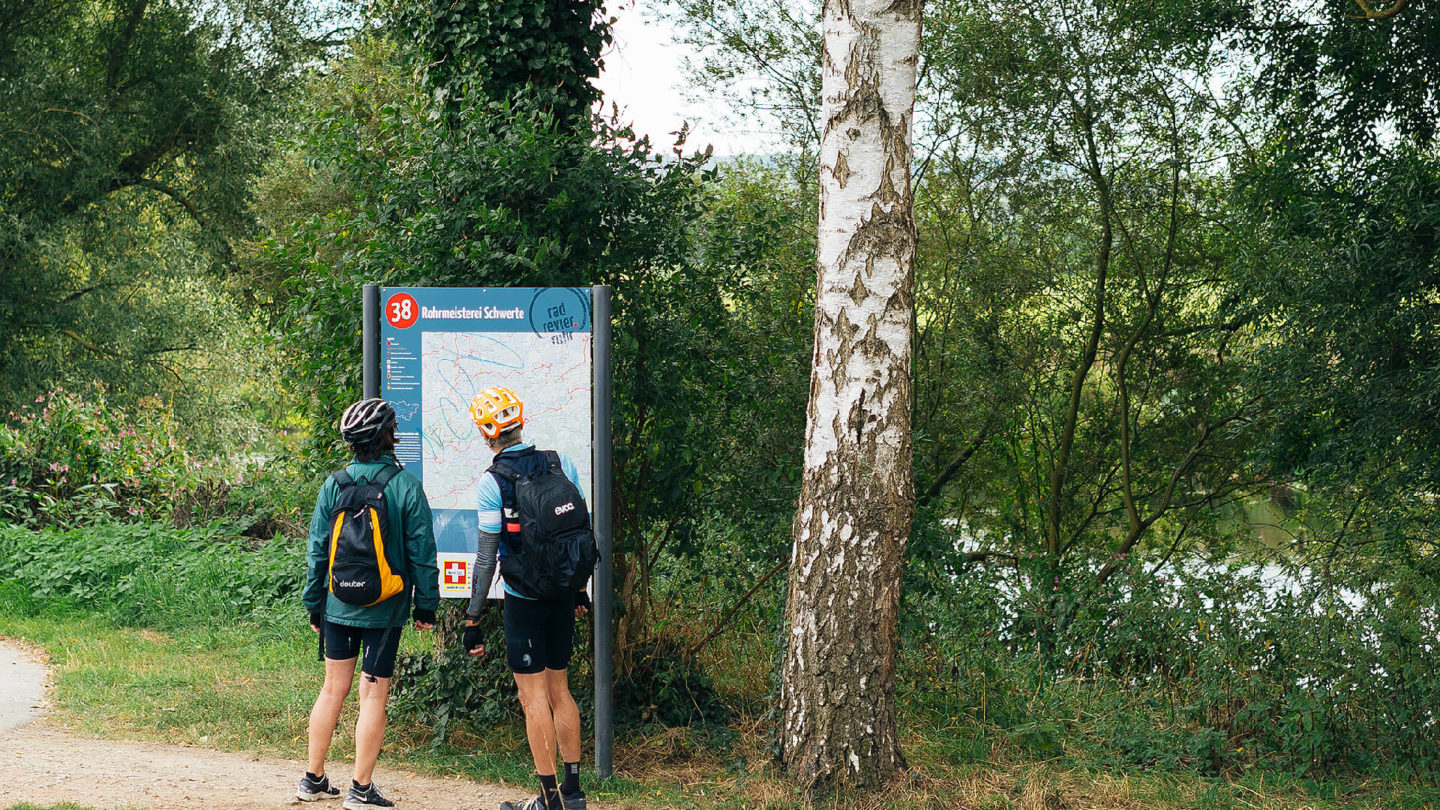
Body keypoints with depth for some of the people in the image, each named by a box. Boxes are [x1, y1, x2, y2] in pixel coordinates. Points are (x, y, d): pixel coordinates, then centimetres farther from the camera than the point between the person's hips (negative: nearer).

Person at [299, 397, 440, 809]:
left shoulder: (333, 485, -2)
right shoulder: (406, 486, -10)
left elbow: (317, 550, 4)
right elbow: (421, 553, -7)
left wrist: (314, 605, 13)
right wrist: (426, 606, 3)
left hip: (339, 605, 3)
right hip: (385, 608, -3)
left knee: (333, 688, 13)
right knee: (374, 695, 3)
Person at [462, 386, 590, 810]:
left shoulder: (493, 482, -14)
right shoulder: (561, 464, 1)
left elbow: (486, 557, -14)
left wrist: (472, 619, -9)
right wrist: (580, 588, 20)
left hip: (523, 599, -5)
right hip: (563, 596, 5)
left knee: (534, 697, 2)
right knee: (559, 690, 15)